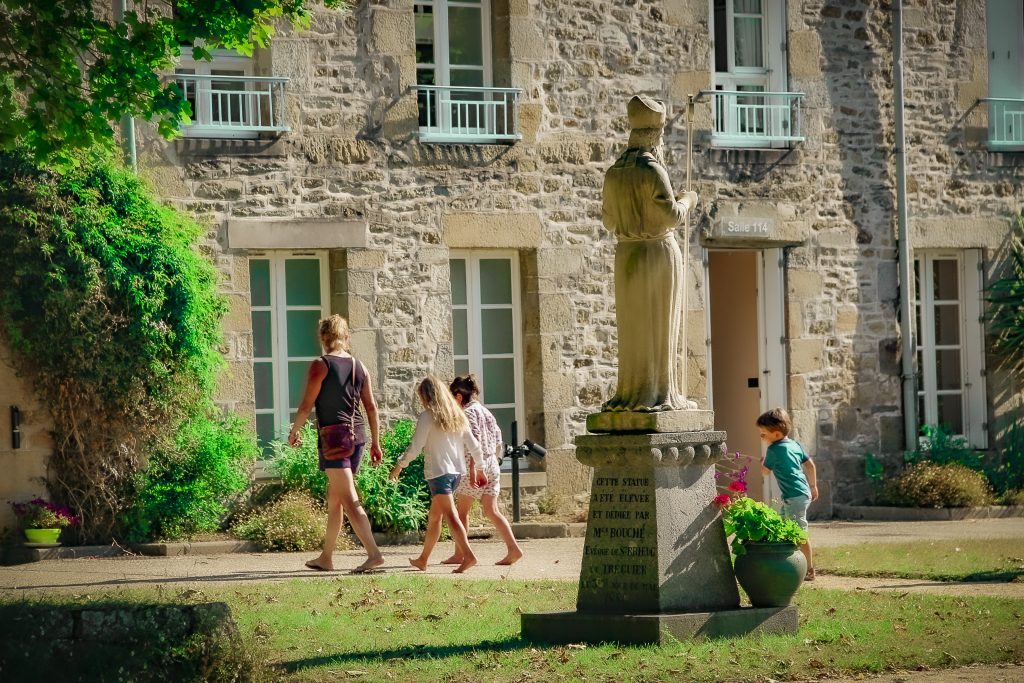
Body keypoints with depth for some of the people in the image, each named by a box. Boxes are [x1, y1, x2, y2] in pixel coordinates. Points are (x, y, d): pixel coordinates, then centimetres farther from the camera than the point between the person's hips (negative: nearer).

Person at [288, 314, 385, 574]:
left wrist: (293, 432, 7)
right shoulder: (358, 366, 10)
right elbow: (371, 407, 11)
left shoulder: (320, 365, -8)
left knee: (349, 500, -11)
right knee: (333, 497, 17)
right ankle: (326, 557, 24)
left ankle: (374, 553, -23)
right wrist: (375, 443, 15)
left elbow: (306, 405, -8)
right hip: (357, 438, 7)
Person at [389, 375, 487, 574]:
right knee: (434, 516, 18)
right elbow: (474, 446, 12)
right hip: (456, 472, 8)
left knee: (450, 514, -16)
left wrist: (399, 465, 2)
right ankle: (423, 559, 26)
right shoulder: (457, 416, 11)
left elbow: (415, 447, -11)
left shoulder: (427, 416, -8)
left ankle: (468, 555, -31)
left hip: (438, 472, -8)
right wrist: (480, 469, 23)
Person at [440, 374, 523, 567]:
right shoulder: (486, 412, 16)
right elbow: (498, 442, 18)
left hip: (475, 465, -8)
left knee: (462, 510, 6)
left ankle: (460, 553, 11)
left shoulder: (468, 412, -9)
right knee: (491, 511, 3)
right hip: (492, 465, 8)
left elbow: (475, 441, -19)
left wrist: (472, 469, -23)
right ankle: (513, 548, -10)